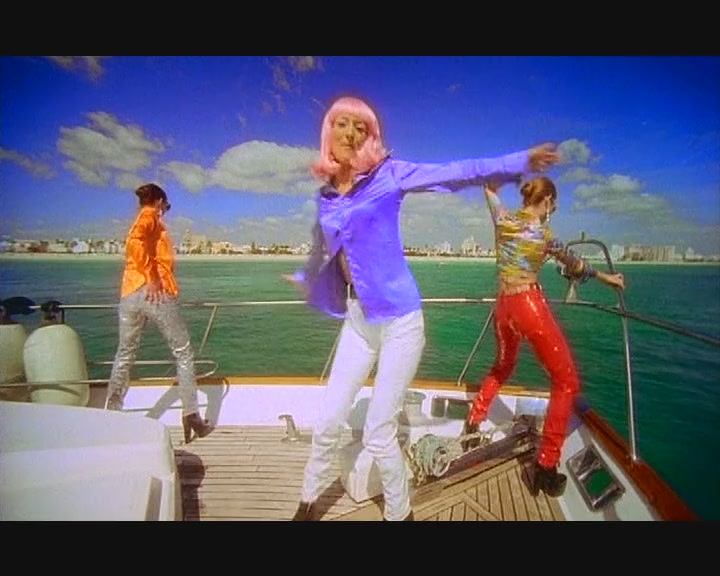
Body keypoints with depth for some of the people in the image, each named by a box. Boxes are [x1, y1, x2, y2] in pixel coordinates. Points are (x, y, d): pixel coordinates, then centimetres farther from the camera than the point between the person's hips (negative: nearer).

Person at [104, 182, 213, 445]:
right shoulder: (150, 216, 2)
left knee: (124, 356, 14)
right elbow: (135, 241, -18)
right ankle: (191, 416, 3)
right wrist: (152, 278, -18)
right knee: (183, 353, 2)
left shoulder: (140, 219, 25)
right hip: (155, 292, -7)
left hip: (129, 294, 7)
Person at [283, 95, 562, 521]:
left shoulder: (388, 174, -5)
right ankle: (309, 503, 39)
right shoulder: (325, 196, 8)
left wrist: (521, 162, -17)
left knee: (378, 434, 3)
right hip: (357, 322, 5)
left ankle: (400, 514, 31)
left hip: (398, 320, -5)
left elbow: (459, 173, -10)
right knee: (328, 422, 13)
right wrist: (303, 279, 43)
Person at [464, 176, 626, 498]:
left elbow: (490, 188, 24)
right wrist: (605, 277, 22)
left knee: (502, 367, 30)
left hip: (503, 306, 7)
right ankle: (545, 467, 2)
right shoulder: (543, 232, -9)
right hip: (529, 305, -7)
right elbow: (573, 264, 7)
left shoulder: (502, 219, 3)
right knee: (567, 382, 4)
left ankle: (473, 423, 38)